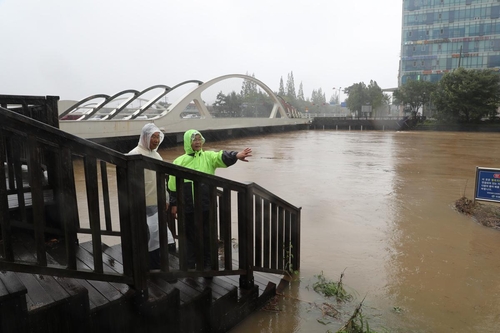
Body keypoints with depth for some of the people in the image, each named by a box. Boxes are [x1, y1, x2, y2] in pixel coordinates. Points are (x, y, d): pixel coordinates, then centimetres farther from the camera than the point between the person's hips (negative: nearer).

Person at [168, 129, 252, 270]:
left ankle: (207, 264, 28)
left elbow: (222, 157, -19)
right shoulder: (179, 161, 4)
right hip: (188, 207, 0)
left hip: (206, 206, 0)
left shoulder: (208, 157, 2)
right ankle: (190, 266, 29)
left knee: (207, 236, 11)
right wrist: (174, 204, 5)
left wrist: (235, 155, -39)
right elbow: (173, 185, 7)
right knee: (190, 236, 12)